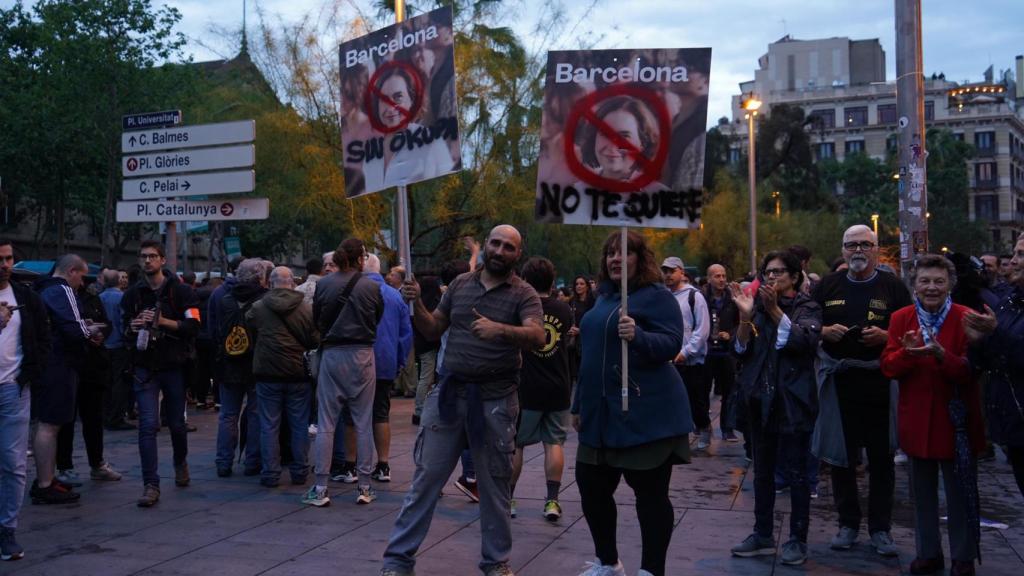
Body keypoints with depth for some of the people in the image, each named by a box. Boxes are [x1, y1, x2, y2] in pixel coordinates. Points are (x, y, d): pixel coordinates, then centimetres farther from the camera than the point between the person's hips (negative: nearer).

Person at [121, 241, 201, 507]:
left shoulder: (180, 291, -2)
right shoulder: (132, 294, 7)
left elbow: (193, 325, -10)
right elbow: (125, 329, 14)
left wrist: (163, 321, -20)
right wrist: (133, 327, -8)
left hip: (174, 366, -1)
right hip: (145, 368, 1)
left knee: (176, 423, 13)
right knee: (148, 424, -8)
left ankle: (181, 463, 41)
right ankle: (150, 485, -5)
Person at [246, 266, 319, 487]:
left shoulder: (257, 307, -4)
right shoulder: (306, 308, -4)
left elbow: (249, 335, 7)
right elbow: (316, 341, -2)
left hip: (267, 373, 0)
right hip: (298, 374, 1)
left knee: (269, 426, 7)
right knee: (299, 425, 9)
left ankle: (270, 474, 8)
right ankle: (300, 472, 14)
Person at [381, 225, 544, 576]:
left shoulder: (524, 294, -5)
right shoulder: (460, 284, 7)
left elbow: (537, 336, -22)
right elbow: (432, 331, 13)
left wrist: (500, 329, -39)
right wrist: (416, 305, -6)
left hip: (495, 398, -2)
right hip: (449, 392, 3)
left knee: (494, 485, 9)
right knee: (425, 477, 5)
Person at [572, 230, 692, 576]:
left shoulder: (657, 296, -8)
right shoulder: (604, 296, 16)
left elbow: (672, 344, -18)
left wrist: (638, 336, -36)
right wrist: (580, 403, 22)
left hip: (646, 413, -8)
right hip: (602, 411, 9)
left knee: (650, 493, -1)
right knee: (591, 485, 13)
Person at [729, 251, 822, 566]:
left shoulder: (807, 307, 0)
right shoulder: (758, 307, 10)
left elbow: (806, 341, -19)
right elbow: (742, 350, 2)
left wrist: (775, 310, -25)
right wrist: (745, 316, -13)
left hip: (794, 400, -5)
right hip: (761, 398, 5)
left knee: (796, 471, -1)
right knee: (762, 470, 11)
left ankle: (797, 540, 8)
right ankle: (762, 534, 21)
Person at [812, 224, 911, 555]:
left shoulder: (893, 287, 3)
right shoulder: (828, 286, 8)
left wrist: (885, 336, -15)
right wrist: (825, 331, -8)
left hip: (880, 383, -2)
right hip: (839, 382, 2)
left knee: (882, 458, 5)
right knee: (841, 456, 7)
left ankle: (880, 528, 16)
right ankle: (848, 524, 21)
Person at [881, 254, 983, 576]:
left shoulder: (965, 318, -8)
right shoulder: (901, 318, 2)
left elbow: (970, 371, -15)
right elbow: (888, 367, -4)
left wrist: (941, 355, -33)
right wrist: (907, 353, -24)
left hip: (957, 420, -3)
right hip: (917, 421, 3)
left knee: (959, 494, 8)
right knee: (922, 493, 14)